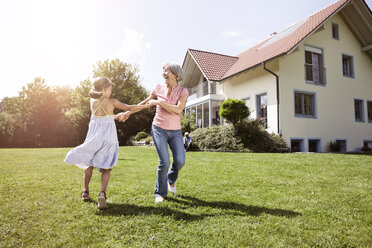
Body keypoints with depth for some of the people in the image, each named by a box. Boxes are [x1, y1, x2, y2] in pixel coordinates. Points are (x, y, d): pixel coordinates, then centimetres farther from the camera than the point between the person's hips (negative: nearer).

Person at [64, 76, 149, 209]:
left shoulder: (92, 101, 3)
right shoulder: (111, 102, -6)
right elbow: (129, 108, -3)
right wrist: (146, 106, 7)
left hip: (94, 137, 3)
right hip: (108, 138, -3)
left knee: (89, 164, 19)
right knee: (106, 167, 0)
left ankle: (85, 192, 27)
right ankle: (102, 193, -20)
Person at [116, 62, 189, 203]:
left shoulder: (183, 92, -3)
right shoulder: (159, 88, 2)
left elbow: (178, 110, -19)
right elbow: (145, 103, 15)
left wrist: (159, 102, -19)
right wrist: (128, 113, 17)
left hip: (175, 132, 1)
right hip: (159, 129, 0)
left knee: (180, 161, -12)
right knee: (164, 162, -12)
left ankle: (171, 179, 23)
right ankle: (160, 193, 10)